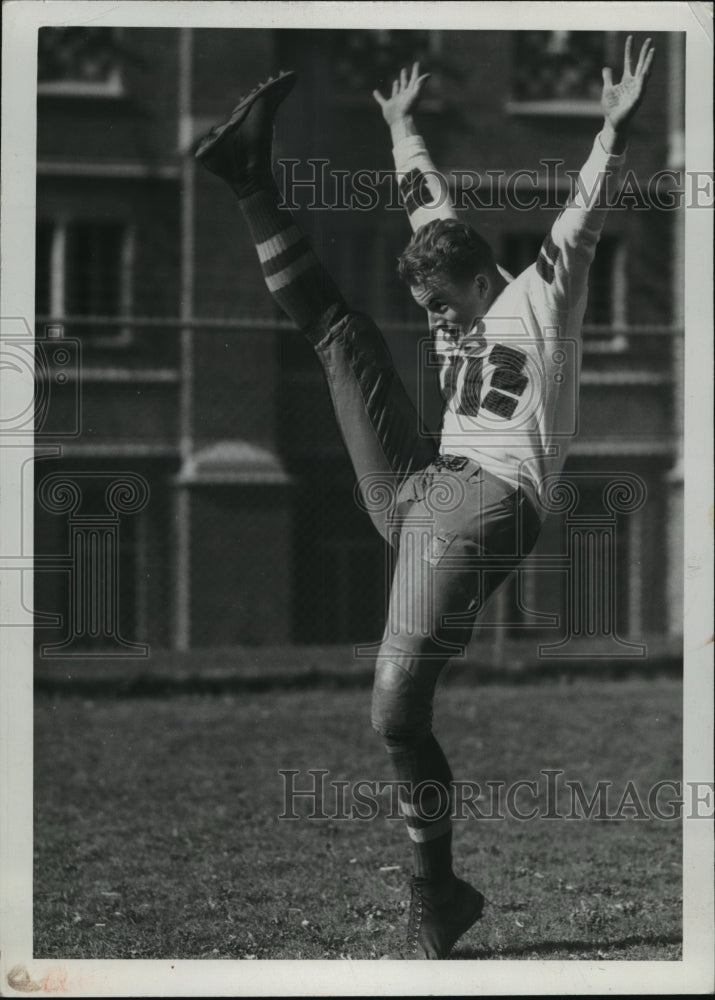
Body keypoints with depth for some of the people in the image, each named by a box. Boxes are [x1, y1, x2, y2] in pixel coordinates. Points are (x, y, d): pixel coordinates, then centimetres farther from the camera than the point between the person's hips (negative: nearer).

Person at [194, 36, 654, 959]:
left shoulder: (541, 298, 1)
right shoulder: (457, 297, 20)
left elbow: (584, 216, -15)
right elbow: (423, 199, 33)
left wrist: (613, 131, -28)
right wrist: (402, 126, 43)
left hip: (486, 504, -8)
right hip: (415, 484, 8)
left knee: (397, 710, -19)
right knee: (338, 330, 10)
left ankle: (437, 901, -9)